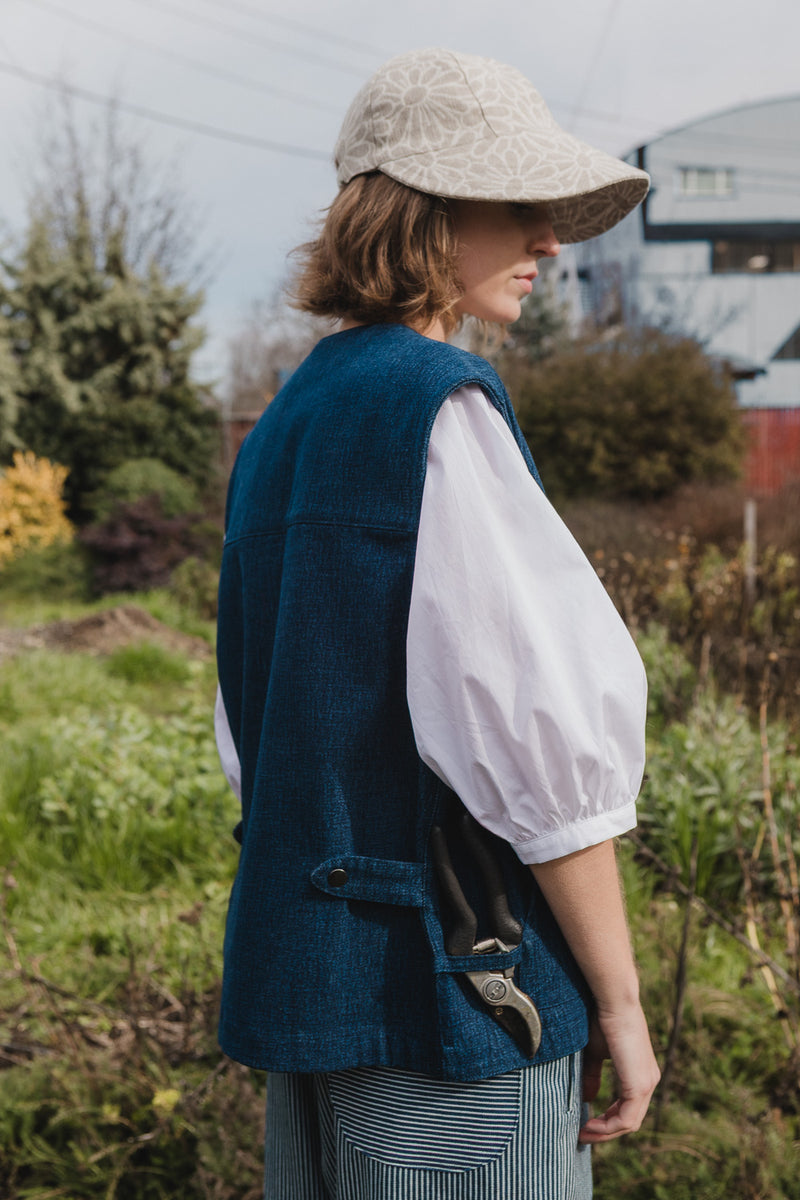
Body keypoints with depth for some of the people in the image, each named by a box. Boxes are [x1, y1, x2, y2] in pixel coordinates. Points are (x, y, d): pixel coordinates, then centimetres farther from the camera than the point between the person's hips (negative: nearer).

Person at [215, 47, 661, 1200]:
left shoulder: (285, 424, 13)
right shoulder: (441, 410, -14)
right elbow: (538, 729, -18)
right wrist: (618, 997, -9)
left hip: (303, 968, 9)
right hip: (451, 980, -9)